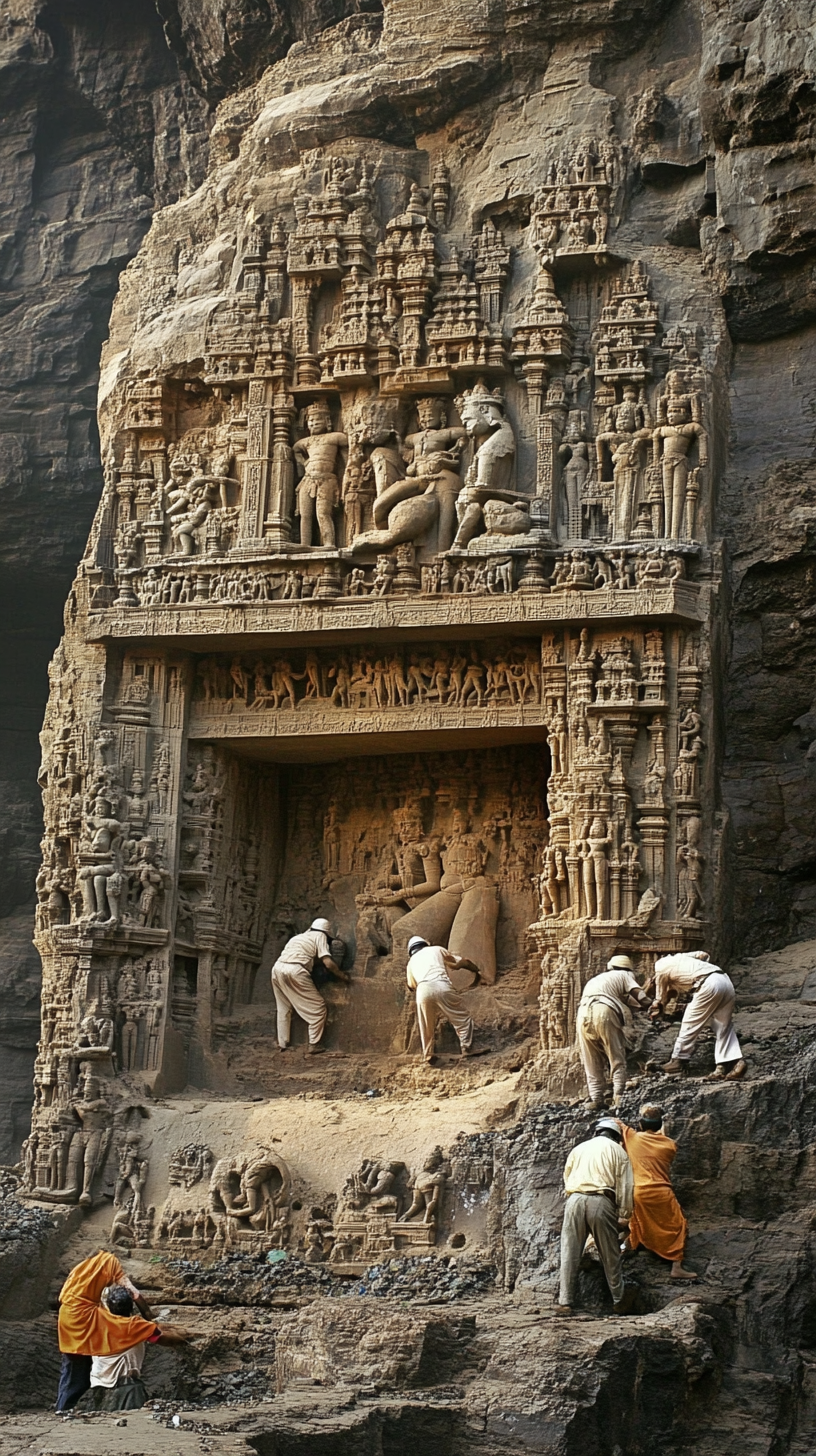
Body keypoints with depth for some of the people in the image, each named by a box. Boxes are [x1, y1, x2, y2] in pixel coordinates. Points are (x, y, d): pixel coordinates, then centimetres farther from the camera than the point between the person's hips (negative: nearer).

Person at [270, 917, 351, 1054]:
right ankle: (314, 1044, 4)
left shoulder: (298, 937, 32)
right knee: (318, 1008, 5)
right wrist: (342, 975, 16)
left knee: (284, 1009, 23)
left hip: (277, 968, 7)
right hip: (295, 971, -7)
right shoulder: (320, 936, 12)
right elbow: (328, 963, 2)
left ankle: (283, 1044, 23)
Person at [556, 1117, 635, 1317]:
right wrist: (624, 1214, 9)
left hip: (575, 1199, 2)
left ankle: (564, 1302, -1)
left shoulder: (579, 1149, 22)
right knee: (610, 1255, 8)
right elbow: (625, 1186, 6)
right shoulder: (617, 1151, 13)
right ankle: (619, 1301, 17)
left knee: (570, 1254, 3)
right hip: (601, 1201, -2)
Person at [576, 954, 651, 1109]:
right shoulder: (624, 975, 22)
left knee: (592, 1062, 13)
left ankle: (595, 1098, 6)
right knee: (617, 1058, 4)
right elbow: (642, 999, 11)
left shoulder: (595, 979, 40)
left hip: (583, 1014, 5)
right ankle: (619, 1096, -6)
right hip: (604, 1012, -5)